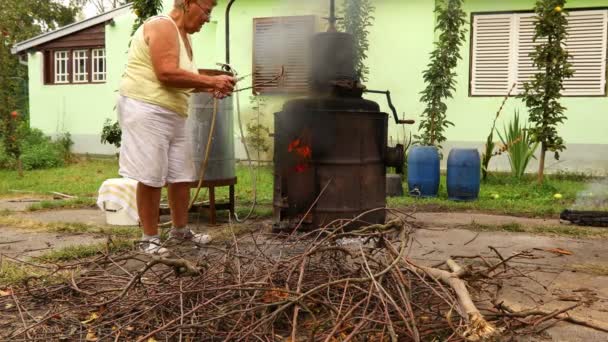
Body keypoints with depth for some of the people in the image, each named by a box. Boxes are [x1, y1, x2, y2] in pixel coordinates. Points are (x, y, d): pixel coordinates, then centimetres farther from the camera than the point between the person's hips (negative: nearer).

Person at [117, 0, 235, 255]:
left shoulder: (183, 35, 19)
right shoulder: (162, 26, -12)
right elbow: (167, 74, -24)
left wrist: (209, 87, 4)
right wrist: (211, 80, -18)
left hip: (173, 114, 10)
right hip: (146, 111, -10)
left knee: (182, 175, 12)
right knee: (151, 178, -6)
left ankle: (180, 229, 27)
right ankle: (150, 238, 5)